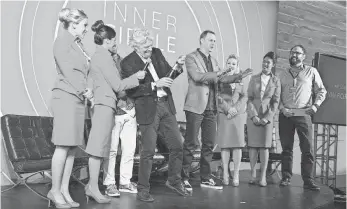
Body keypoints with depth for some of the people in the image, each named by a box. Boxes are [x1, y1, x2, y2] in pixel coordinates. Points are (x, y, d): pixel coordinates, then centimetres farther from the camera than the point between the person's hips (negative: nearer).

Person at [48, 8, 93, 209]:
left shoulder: (78, 44, 20)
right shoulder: (63, 40, -3)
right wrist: (83, 91, -8)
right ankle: (55, 190, 2)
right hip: (67, 97, -8)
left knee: (73, 146, 6)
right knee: (64, 146, -7)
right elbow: (67, 70, -11)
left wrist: (89, 89, 2)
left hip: (79, 99, 8)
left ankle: (64, 190, 11)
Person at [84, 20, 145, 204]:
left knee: (99, 148, 11)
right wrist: (136, 77, -1)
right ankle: (94, 188, -3)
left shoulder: (97, 56, 19)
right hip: (105, 104, -10)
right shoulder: (104, 57, -10)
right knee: (98, 147, -7)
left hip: (101, 104, 10)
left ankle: (92, 185, 15)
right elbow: (117, 85, -12)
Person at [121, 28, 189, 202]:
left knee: (177, 145, 10)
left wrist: (177, 66, -4)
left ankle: (174, 181, 28)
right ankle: (143, 190, 14)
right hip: (148, 109, -6)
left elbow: (168, 74, 16)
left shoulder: (156, 53, 7)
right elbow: (130, 91, -15)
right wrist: (154, 85, -22)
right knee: (148, 151, -2)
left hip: (166, 105, 6)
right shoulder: (128, 63, -10)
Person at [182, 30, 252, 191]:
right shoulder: (191, 57, -2)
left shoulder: (213, 61, 20)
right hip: (196, 106, -7)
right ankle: (183, 178, 4)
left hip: (211, 108, 7)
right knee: (191, 143, -5)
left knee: (209, 144, 8)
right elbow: (196, 76, -17)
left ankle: (205, 178, 17)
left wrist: (238, 76, 4)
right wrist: (215, 74, -16)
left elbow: (222, 78, 16)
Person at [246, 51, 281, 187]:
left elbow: (276, 101, 1)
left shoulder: (276, 81, 6)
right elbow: (249, 98, 4)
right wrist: (254, 115, -9)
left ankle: (263, 176, 1)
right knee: (252, 145, 0)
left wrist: (267, 118, -10)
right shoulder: (254, 78, 9)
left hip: (267, 116, -1)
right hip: (253, 115, 1)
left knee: (264, 146, -2)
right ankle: (253, 173, 7)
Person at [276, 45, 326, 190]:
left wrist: (315, 105, -5)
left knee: (307, 148, -5)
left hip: (303, 114, -1)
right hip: (285, 115, 2)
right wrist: (281, 107, -5)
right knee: (286, 148, 4)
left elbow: (321, 91, 9)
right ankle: (286, 177, 11)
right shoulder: (281, 74, 14)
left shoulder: (311, 72, 10)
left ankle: (308, 180, 1)